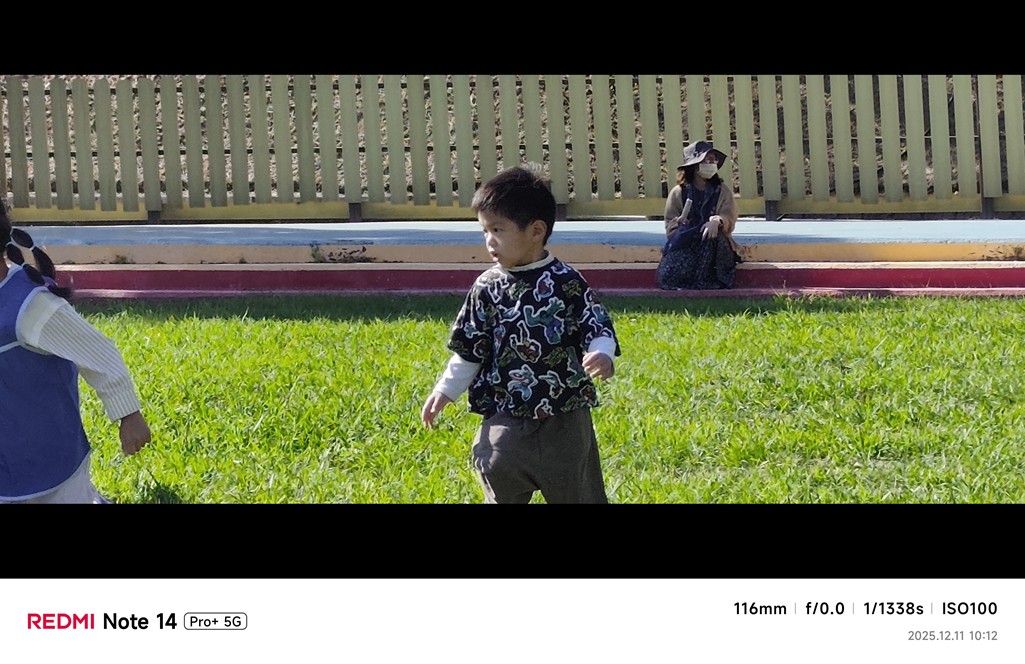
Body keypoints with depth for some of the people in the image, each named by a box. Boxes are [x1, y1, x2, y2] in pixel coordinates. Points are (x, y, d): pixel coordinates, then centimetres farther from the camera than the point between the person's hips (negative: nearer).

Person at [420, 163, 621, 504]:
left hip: (564, 422, -3)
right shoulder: (488, 287, 0)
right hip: (505, 421, 3)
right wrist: (446, 390, 10)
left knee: (578, 494, 8)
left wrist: (602, 355, -29)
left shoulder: (567, 283, -9)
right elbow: (469, 348, 9)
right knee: (502, 493, 11)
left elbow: (597, 327, -8)